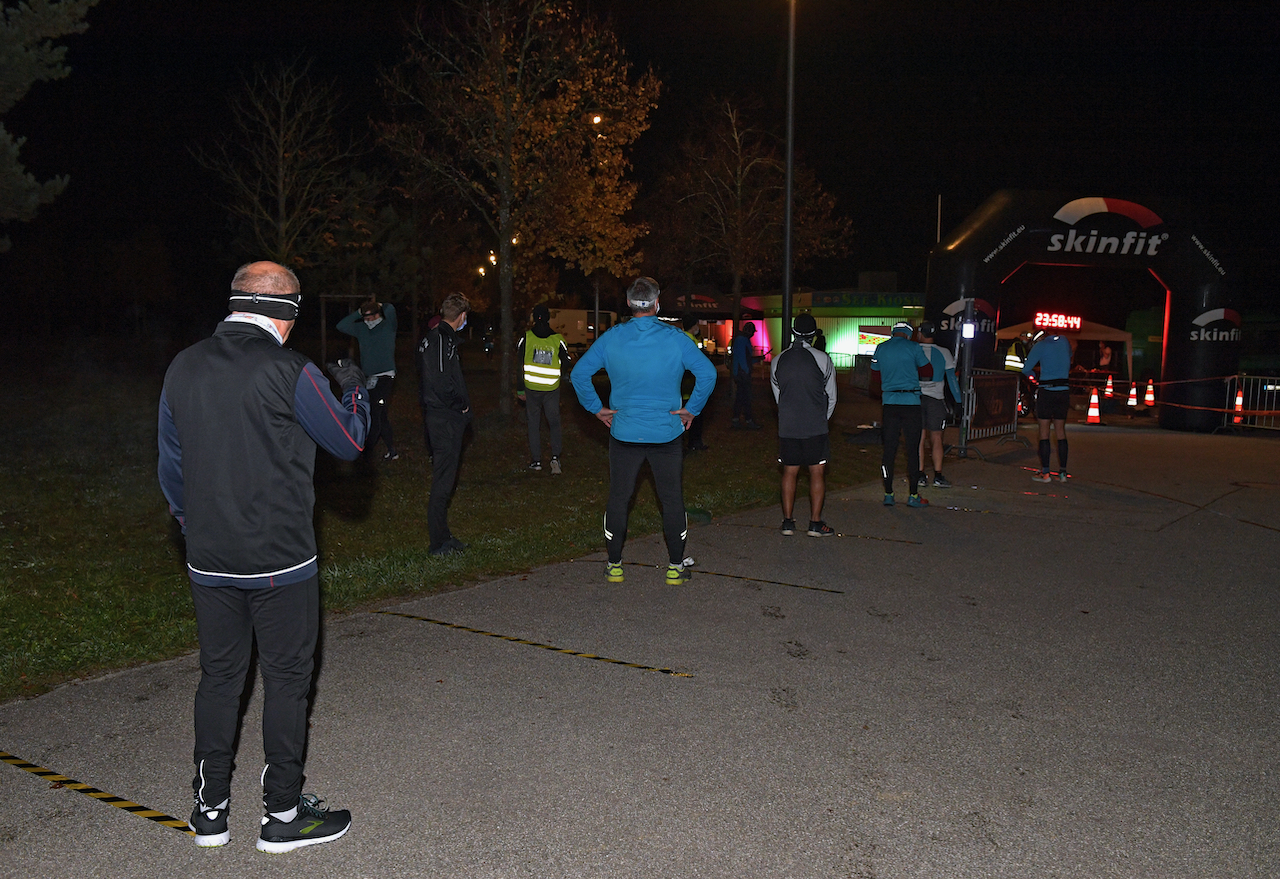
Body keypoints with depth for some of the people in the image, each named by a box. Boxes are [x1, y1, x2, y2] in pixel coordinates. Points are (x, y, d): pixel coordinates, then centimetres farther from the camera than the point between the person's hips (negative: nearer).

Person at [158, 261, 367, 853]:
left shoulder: (184, 367, 3)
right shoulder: (288, 371, -14)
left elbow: (171, 465, 11)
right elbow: (349, 442, -4)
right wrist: (354, 390, 14)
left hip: (208, 560, 6)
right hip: (279, 560, -5)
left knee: (219, 675, 16)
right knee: (286, 678, 7)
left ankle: (210, 809, 26)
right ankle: (283, 814, 16)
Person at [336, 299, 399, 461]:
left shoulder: (388, 326, -3)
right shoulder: (361, 328, 10)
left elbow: (390, 310, -21)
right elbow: (341, 326, 4)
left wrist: (379, 305, 0)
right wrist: (358, 313, 1)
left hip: (384, 377, -6)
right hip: (368, 378, 6)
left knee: (376, 415, -8)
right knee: (381, 416, 10)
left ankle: (367, 450, 5)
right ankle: (392, 451, 18)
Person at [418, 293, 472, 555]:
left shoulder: (430, 337, 14)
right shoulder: (443, 339, -17)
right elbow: (443, 382, -26)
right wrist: (462, 405, -11)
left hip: (435, 414, 10)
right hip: (446, 419, -10)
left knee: (443, 477, 15)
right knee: (443, 480, -4)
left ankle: (441, 536, 23)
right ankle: (439, 543, 2)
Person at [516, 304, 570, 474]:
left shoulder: (526, 338, -4)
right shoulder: (557, 339, -4)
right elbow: (567, 363, 2)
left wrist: (520, 389, 7)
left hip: (531, 389, 0)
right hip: (552, 389, 0)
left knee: (534, 424, 10)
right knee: (554, 423, 11)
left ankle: (536, 460, 11)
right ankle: (555, 456, -5)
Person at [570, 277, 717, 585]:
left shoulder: (611, 338, -3)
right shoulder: (675, 338, -7)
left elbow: (579, 373, -2)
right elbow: (707, 373, -9)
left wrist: (597, 408, 5)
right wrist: (692, 409, -1)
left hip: (624, 432, 1)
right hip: (667, 432, -1)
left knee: (618, 498, 12)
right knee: (672, 499, 11)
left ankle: (614, 565, 19)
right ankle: (676, 567, 17)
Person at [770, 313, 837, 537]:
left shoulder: (778, 361, 2)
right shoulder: (822, 359, -7)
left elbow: (778, 396, 10)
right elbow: (831, 397, 1)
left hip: (787, 427, 3)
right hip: (816, 428, -3)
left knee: (789, 472, 11)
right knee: (817, 473, 5)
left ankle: (787, 522, 14)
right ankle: (815, 523, 7)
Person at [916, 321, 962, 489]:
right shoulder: (944, 353, -1)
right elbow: (951, 378, 1)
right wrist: (958, 401, 7)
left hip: (915, 398, 1)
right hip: (935, 398, 0)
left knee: (919, 438, 5)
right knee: (936, 438, 3)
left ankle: (920, 474, 4)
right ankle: (938, 476, -2)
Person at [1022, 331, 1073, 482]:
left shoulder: (1041, 345, -7)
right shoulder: (1065, 342, 6)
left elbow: (1026, 369, -6)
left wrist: (1033, 376, 13)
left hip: (1047, 391, -4)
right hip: (1064, 390, 4)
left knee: (1044, 431, 1)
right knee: (1061, 431, 10)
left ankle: (1045, 473, -1)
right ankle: (1063, 472, 10)